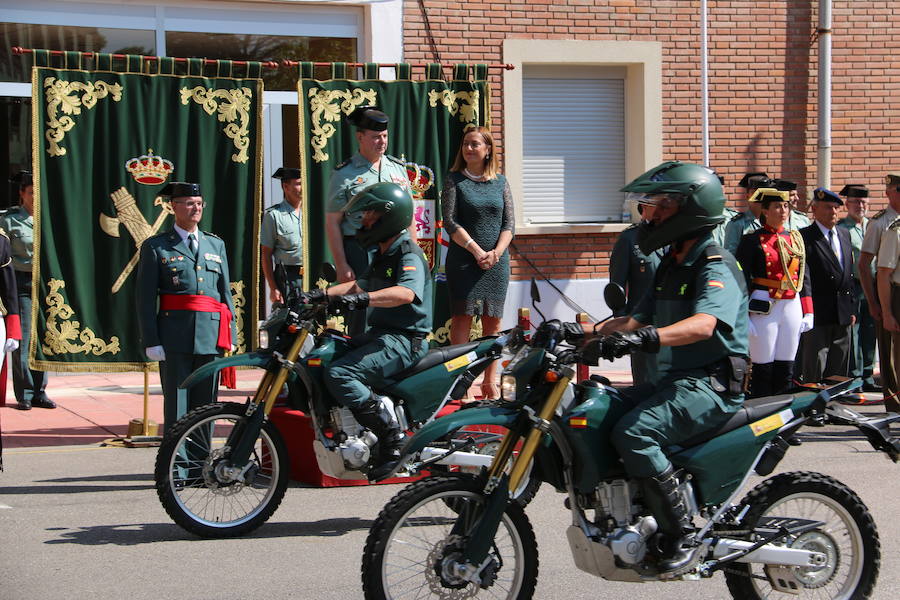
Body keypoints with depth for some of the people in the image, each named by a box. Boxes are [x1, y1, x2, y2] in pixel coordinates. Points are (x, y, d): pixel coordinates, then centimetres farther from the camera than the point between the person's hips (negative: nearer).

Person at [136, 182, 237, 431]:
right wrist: (151, 342, -9)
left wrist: (230, 335, 8)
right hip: (174, 337, -4)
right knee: (176, 406, -3)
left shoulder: (216, 245, 16)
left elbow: (226, 292, 16)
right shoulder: (155, 247, 2)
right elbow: (145, 298, -2)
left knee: (206, 405, 6)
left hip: (211, 336, 4)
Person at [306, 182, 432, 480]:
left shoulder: (409, 254, -13)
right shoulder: (384, 255, 20)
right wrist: (320, 295, 10)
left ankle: (392, 438, -24)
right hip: (381, 333, 11)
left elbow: (406, 292, -32)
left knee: (339, 375, -27)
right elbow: (360, 284, 25)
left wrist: (364, 298, -46)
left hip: (404, 340, -11)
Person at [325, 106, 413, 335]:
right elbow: (332, 223, -4)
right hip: (360, 253, -4)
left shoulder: (398, 168, 14)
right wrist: (341, 265, -10)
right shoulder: (344, 174, -1)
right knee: (361, 319, -4)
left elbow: (409, 216, 18)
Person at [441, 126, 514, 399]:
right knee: (462, 317, -7)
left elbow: (509, 223, 7)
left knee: (492, 321, 4)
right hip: (463, 260, -3)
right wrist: (477, 250, -13)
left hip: (497, 262, 3)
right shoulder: (455, 180, 3)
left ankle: (490, 382, 11)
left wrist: (497, 252, -9)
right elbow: (450, 222, -6)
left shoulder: (500, 182, 11)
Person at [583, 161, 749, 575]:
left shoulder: (717, 267, -12)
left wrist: (646, 338, -47)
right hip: (673, 381, 10)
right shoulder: (671, 265, 19)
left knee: (633, 433, -29)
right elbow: (638, 319, 20)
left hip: (712, 385, -10)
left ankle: (681, 537, -22)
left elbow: (703, 324, -31)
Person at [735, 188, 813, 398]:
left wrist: (808, 312, 10)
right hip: (764, 309, -5)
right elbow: (742, 280, -7)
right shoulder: (752, 241, -3)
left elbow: (804, 277, 16)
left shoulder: (795, 239, 14)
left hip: (792, 308, 5)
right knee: (763, 370, -2)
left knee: (785, 369, 7)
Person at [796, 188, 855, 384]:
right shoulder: (805, 237, -8)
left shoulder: (844, 234, 15)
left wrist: (851, 307, 16)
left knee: (839, 374, 11)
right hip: (817, 315, -7)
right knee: (814, 374, -3)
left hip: (842, 316, 7)